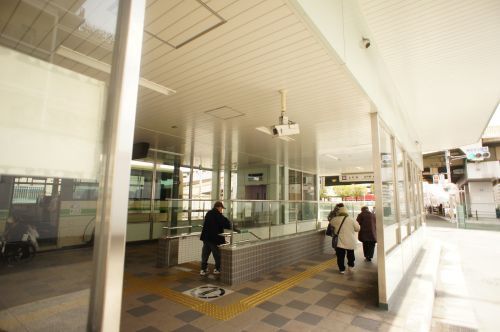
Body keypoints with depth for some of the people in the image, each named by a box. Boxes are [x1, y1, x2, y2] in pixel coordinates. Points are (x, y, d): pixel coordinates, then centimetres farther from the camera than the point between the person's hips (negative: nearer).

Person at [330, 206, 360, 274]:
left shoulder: (335, 220, -7)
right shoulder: (351, 220, -8)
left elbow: (330, 223, 14)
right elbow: (358, 228, 2)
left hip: (340, 242, -1)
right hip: (350, 242, 2)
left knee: (340, 256, 8)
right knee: (350, 254, 23)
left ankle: (342, 269, 12)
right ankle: (351, 266, 37)